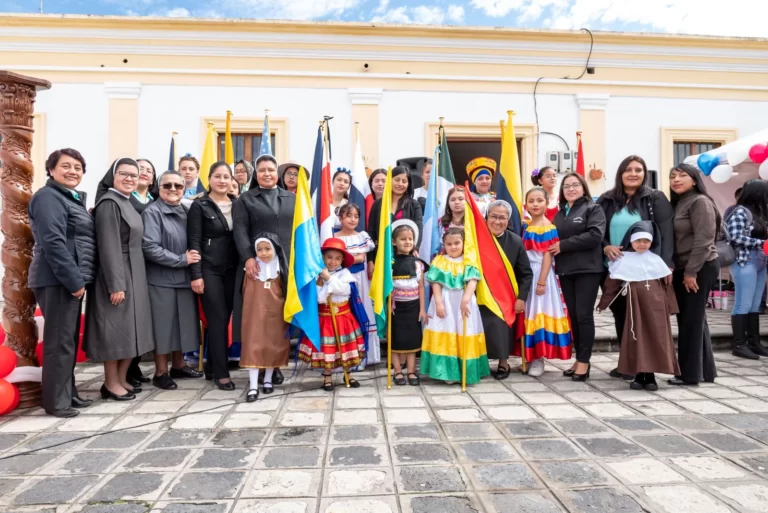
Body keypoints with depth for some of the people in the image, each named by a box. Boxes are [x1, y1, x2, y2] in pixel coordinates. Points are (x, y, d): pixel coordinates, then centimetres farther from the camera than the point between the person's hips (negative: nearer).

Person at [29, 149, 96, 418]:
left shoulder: (74, 198, 18)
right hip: (58, 280, -9)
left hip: (72, 279, 9)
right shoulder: (48, 197, -10)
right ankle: (56, 400, 6)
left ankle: (68, 393, 23)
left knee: (69, 339, 14)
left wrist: (78, 279, 12)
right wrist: (74, 280, -20)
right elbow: (53, 243, -20)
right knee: (59, 340, -3)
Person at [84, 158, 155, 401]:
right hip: (116, 276, -9)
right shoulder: (108, 203, -12)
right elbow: (108, 247, -19)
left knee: (131, 328, 12)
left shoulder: (128, 203, 14)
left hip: (134, 275, 9)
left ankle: (122, 379, 22)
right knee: (115, 328, -1)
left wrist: (132, 279, 13)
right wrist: (115, 284, -22)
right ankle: (111, 383, 11)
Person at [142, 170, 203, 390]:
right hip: (161, 278, -6)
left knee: (182, 322, 13)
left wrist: (192, 256, -2)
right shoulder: (152, 212, -9)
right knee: (164, 325, 2)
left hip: (184, 277, 6)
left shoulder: (185, 212, 11)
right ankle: (160, 372, 16)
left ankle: (178, 365, 28)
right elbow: (149, 247, -18)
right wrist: (181, 259, -17)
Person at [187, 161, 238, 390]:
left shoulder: (237, 204, 9)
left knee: (225, 318, 8)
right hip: (209, 269, -4)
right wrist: (196, 274, -13)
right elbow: (194, 241, -7)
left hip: (232, 269, 4)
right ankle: (221, 372, 6)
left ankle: (212, 366, 24)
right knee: (218, 319, -4)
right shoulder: (199, 205, -2)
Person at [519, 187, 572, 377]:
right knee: (529, 313, 10)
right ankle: (530, 356, 19)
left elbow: (548, 256, -13)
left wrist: (542, 282, -17)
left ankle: (538, 359, 6)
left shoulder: (548, 228, -9)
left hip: (540, 274, -7)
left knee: (540, 313, -2)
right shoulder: (526, 228, 10)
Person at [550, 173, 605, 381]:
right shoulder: (559, 213, 17)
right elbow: (554, 238, 21)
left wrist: (563, 245, -15)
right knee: (573, 315, 8)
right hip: (565, 270, 5)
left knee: (584, 315, -6)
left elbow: (595, 235, -15)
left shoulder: (593, 208, 0)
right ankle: (579, 359, 16)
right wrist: (553, 245, -2)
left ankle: (584, 361, 2)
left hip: (587, 269, -5)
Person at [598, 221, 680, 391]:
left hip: (656, 306, 2)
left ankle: (650, 376, 11)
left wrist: (670, 306, 7)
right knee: (636, 338, 1)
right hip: (635, 305, -1)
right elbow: (612, 282, 4)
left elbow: (666, 284, 9)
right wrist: (603, 302, 5)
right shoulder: (624, 260, 2)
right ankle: (638, 375, 9)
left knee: (656, 338, 2)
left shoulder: (656, 259, 8)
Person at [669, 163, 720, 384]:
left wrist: (691, 272, -19)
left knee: (691, 320, -5)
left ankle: (690, 373, 3)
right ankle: (705, 371, 21)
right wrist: (673, 269, 9)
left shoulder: (700, 202, -9)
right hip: (683, 269, 9)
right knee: (695, 320, 12)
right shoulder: (678, 204, 17)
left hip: (700, 268, -9)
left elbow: (704, 240, -17)